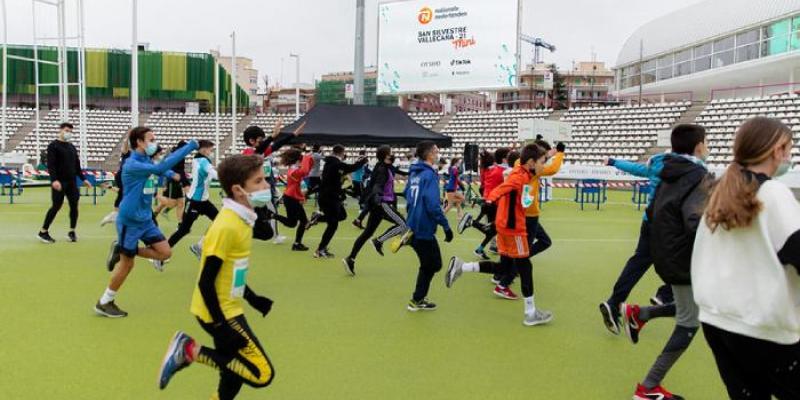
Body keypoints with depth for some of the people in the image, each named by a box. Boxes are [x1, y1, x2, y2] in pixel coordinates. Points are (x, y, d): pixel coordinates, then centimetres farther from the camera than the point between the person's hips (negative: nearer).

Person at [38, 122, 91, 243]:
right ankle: (43, 232, 9)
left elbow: (77, 165, 21)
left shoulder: (72, 147, 16)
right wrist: (54, 180, -26)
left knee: (74, 206, 2)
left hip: (72, 182, 6)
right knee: (56, 206, -3)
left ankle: (72, 232, 13)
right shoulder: (53, 146, -4)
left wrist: (83, 179, 15)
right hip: (59, 182, -6)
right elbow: (50, 165, -14)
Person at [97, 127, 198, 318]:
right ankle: (104, 303, 20)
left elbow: (160, 170, 27)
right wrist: (189, 147, -34)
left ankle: (121, 250, 14)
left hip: (145, 220, 8)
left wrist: (171, 174, 3)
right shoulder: (132, 164, -22)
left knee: (165, 252, -1)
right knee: (127, 264, 2)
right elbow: (160, 167, -34)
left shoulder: (147, 161, 4)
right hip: (129, 221, -8)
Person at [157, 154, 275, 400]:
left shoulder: (241, 220, 5)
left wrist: (253, 299, 19)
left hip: (227, 309, 9)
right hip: (219, 312, -9)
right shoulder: (227, 226, -24)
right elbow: (206, 282, -24)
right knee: (262, 374, -7)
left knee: (233, 378, 17)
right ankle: (190, 350, -2)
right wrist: (221, 326, -24)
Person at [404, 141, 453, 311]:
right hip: (424, 228, -8)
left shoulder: (415, 172, 8)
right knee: (432, 265, 8)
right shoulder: (430, 175, -18)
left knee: (429, 264, 19)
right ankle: (417, 300, 15)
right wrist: (446, 227, -19)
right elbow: (432, 205, -24)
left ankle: (419, 298, 24)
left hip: (415, 226, 8)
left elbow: (408, 194, 20)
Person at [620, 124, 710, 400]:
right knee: (689, 323, 2)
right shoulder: (699, 178, -17)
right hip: (684, 260, -9)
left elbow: (651, 213, 15)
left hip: (666, 255, 9)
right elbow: (697, 224, -29)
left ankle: (638, 314, 18)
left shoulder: (671, 176, 9)